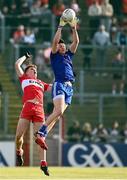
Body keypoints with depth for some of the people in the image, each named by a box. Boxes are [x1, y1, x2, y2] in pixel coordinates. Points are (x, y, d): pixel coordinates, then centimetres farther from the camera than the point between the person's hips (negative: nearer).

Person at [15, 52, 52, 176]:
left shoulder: (41, 83, 31)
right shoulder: (24, 78, 22)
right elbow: (17, 65, 19)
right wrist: (25, 57, 33)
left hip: (39, 110, 3)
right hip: (27, 108, -3)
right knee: (19, 135, -7)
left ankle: (43, 163, -7)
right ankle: (19, 152, 22)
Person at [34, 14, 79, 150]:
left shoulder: (68, 55, 25)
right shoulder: (55, 56, 9)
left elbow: (76, 42, 18)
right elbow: (55, 41, -5)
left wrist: (74, 28, 8)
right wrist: (60, 26, -6)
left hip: (69, 88, 6)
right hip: (59, 84, -6)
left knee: (57, 114, -2)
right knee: (58, 111, -24)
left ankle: (42, 136, -4)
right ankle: (40, 133, -23)